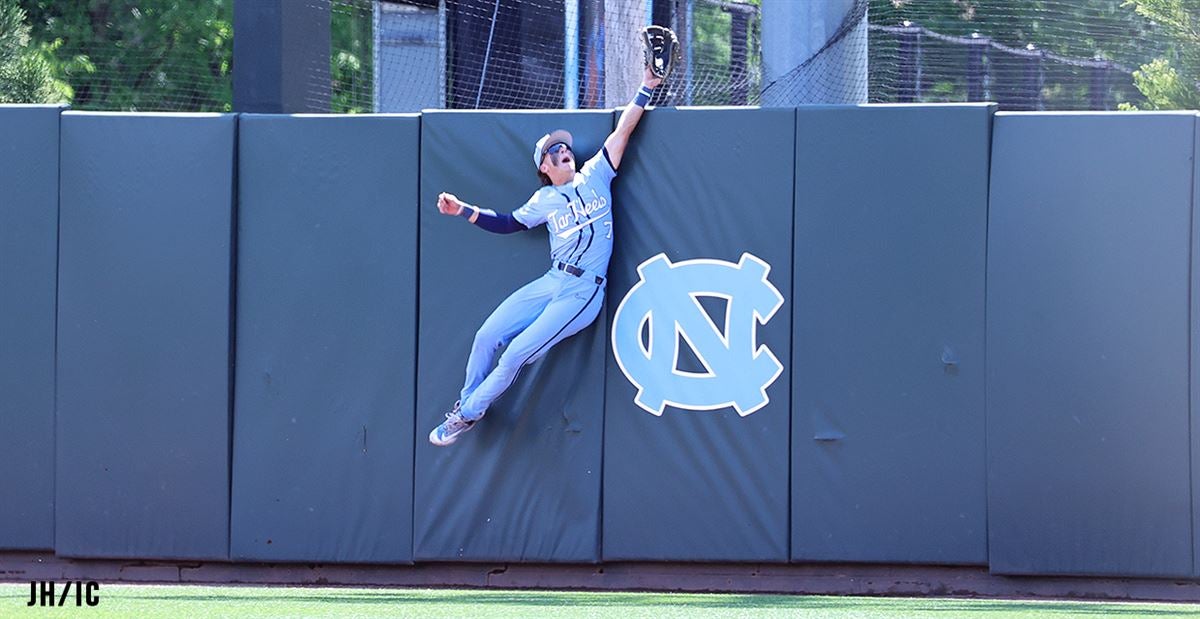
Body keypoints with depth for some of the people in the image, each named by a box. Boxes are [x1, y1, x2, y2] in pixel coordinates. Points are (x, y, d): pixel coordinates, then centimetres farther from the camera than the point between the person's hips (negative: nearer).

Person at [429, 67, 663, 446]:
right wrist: (463, 211, 16)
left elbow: (622, 132, -1)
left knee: (515, 357, -10)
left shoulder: (594, 177, 4)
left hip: (583, 294, -5)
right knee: (487, 337, 0)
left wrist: (645, 90, -8)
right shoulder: (544, 200, 13)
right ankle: (467, 401, 21)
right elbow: (509, 224, 24)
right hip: (551, 283, 5)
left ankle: (468, 414, 6)